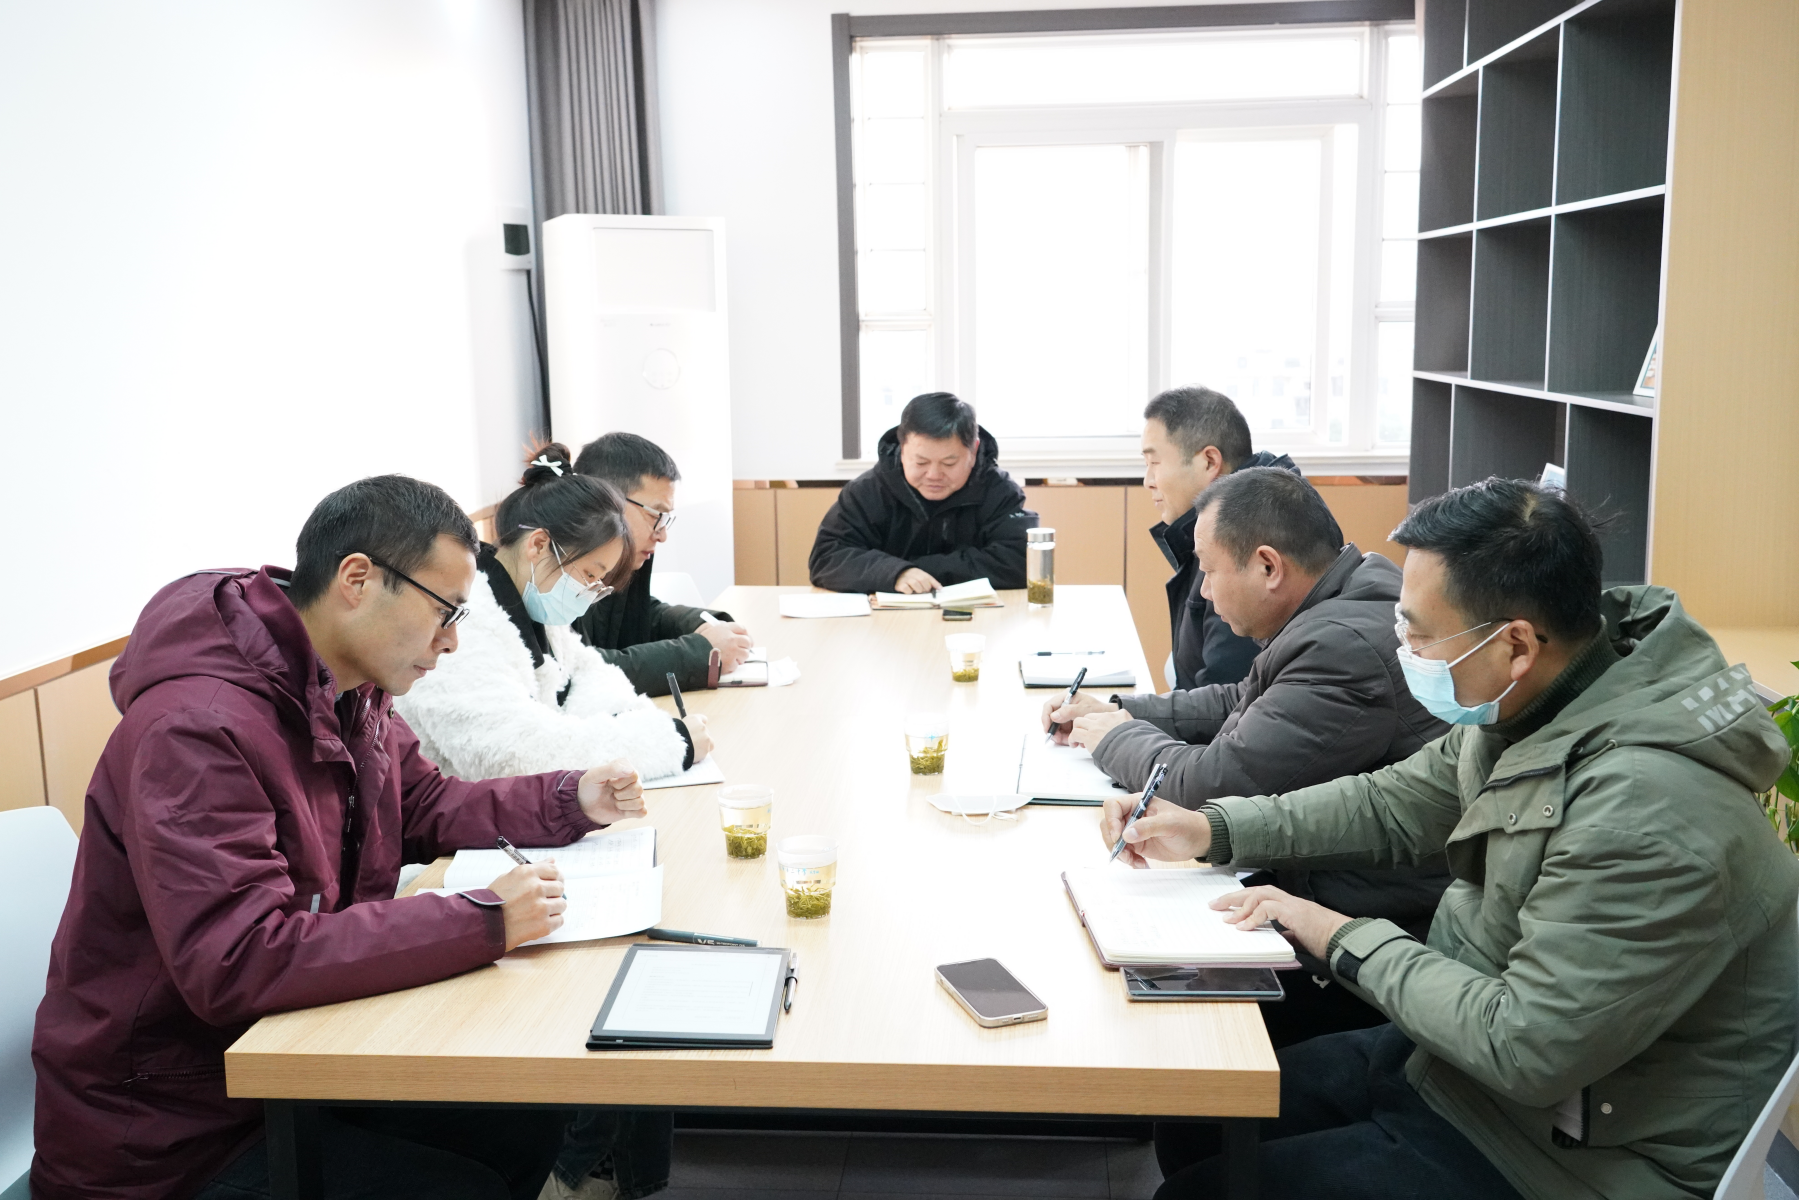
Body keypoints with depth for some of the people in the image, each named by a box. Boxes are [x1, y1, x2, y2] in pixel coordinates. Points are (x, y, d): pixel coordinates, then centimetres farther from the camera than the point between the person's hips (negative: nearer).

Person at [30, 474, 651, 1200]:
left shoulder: (348, 691, 0)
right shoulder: (196, 729, -29)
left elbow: (422, 803, 15)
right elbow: (239, 963, -36)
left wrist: (572, 801, 0)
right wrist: (481, 922, -35)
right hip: (170, 1136, -8)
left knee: (528, 1124, 1)